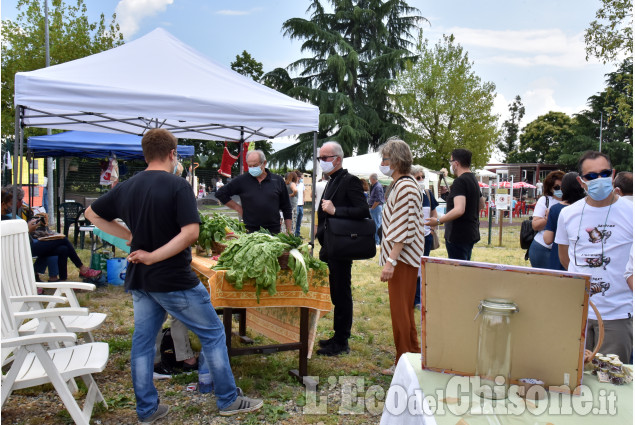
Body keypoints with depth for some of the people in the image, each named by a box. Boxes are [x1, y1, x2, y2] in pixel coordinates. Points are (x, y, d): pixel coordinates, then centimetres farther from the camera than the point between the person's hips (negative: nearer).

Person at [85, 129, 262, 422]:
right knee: (213, 334, 8)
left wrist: (130, 236, 9)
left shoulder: (126, 187, 4)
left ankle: (147, 409, 23)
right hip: (174, 280, -6)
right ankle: (229, 400, 16)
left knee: (142, 341, 15)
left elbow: (92, 214, 16)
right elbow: (190, 232, -26)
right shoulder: (177, 186, -15)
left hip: (139, 280, 6)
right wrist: (153, 256, -18)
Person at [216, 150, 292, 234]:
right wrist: (237, 208, 2)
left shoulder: (278, 181, 6)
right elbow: (220, 194, 9)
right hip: (250, 232, -1)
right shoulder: (241, 180, 3)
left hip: (274, 231, 1)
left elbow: (286, 208, 10)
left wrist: (289, 231, 5)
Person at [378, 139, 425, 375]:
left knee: (400, 311, -2)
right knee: (404, 310, 16)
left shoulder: (405, 187, -17)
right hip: (401, 257, 10)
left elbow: (403, 228, -23)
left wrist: (391, 261, -24)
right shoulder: (401, 184, 16)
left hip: (402, 258, -10)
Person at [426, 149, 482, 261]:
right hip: (471, 234, 10)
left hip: (458, 236, -10)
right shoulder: (473, 179, 14)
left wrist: (439, 221, -36)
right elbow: (482, 205, 26)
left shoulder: (460, 181, -18)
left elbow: (459, 210, -31)